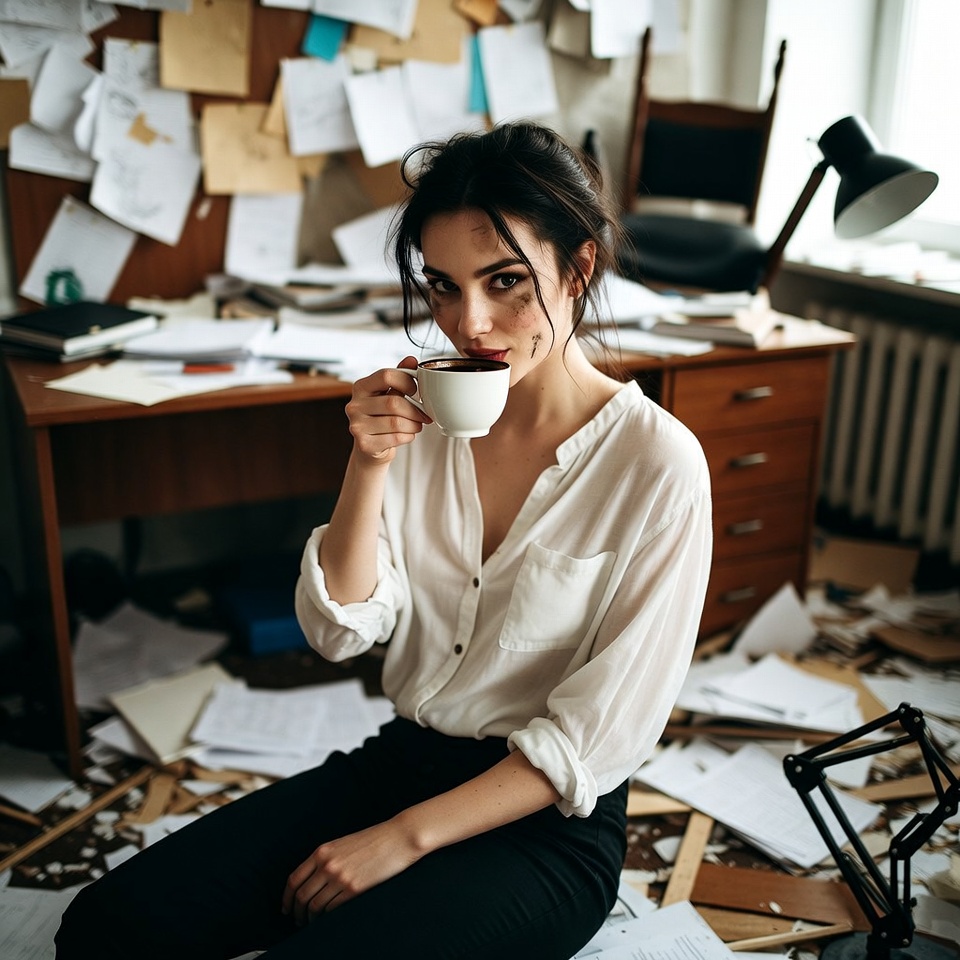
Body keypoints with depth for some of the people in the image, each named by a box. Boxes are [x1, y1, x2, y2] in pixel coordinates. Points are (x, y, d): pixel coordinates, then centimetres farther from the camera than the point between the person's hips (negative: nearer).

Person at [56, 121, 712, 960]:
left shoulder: (656, 463, -16)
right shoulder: (423, 416, -1)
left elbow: (600, 733, -15)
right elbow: (341, 630, -2)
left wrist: (404, 837, -15)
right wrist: (369, 468, -17)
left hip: (545, 823, -4)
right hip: (400, 760, 5)